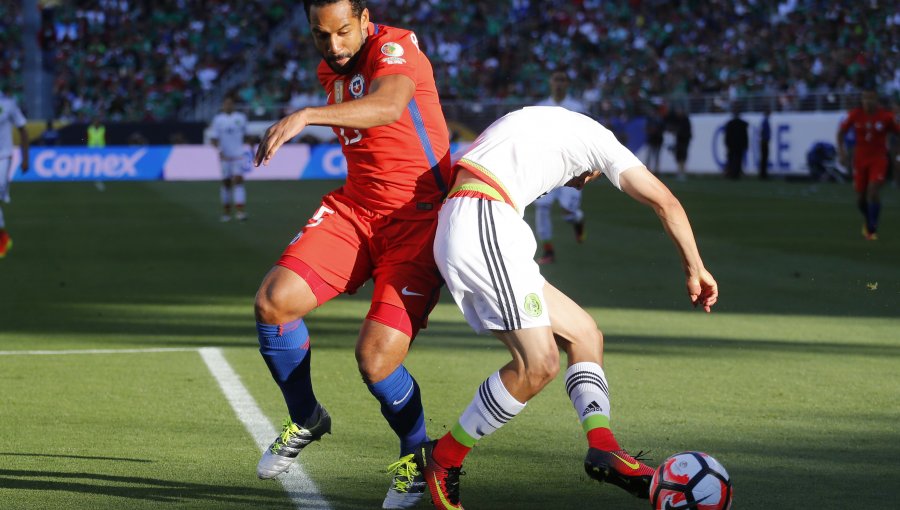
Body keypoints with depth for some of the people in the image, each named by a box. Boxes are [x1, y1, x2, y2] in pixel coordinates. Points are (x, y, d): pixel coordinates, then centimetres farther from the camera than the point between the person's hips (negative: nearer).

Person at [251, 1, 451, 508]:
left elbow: (389, 106, -41)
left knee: (376, 357, -18)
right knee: (274, 300, -14)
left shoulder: (396, 48, -17)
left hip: (419, 215, -7)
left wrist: (306, 117, -52)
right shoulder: (330, 68, 9)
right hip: (355, 210, 7)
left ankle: (416, 452, 13)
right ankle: (306, 419, 12)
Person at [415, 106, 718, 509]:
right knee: (538, 364, -14)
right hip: (482, 226, -9)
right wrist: (695, 269, 18)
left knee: (583, 334, 10)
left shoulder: (534, 129, 33)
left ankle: (602, 449, -3)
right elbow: (665, 202, 9)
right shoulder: (593, 134, 13)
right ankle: (442, 460, -2)